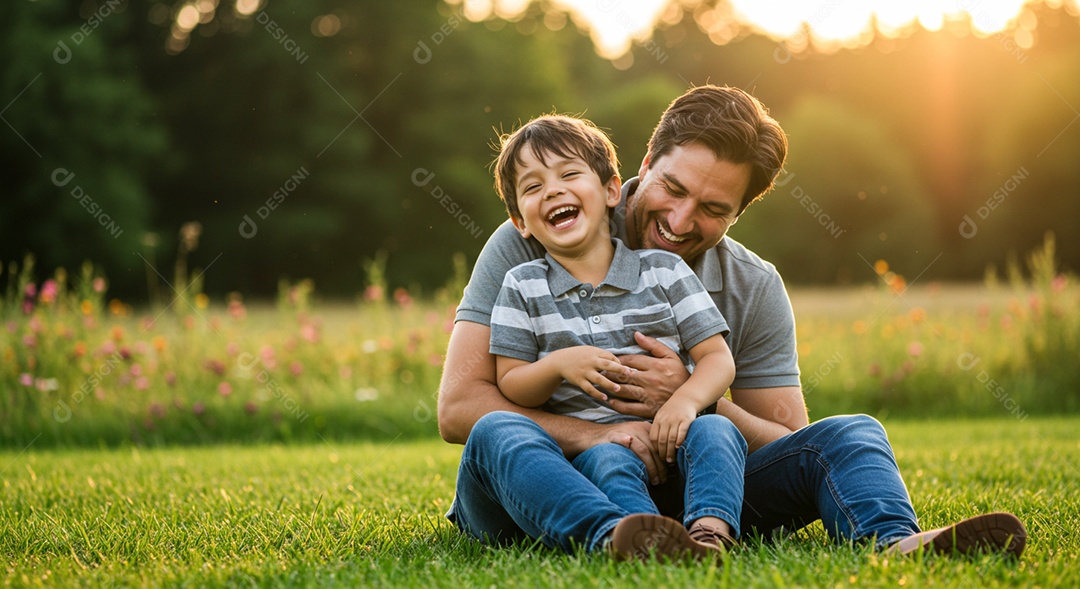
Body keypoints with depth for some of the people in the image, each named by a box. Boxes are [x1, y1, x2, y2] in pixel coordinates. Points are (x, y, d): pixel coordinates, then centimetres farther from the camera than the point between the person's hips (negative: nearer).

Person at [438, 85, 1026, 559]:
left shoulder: (754, 290, 5)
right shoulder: (528, 248, -6)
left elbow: (791, 445, 3)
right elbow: (459, 404, -13)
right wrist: (595, 434, -27)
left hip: (680, 495, 3)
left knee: (850, 435, -13)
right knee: (499, 435, -36)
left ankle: (893, 543, -46)